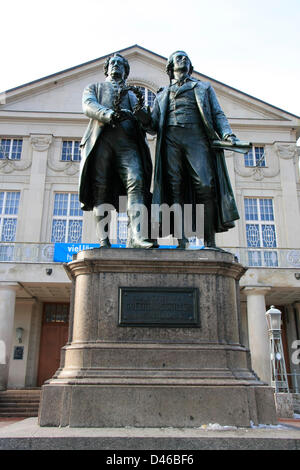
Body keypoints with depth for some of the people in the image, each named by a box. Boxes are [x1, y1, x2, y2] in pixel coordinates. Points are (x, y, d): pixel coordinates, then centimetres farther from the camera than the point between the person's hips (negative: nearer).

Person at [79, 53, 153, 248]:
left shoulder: (132, 94, 35)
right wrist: (109, 114, -15)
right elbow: (89, 106, 5)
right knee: (101, 188, -11)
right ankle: (104, 241, -12)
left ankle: (135, 236, -32)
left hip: (127, 140, 1)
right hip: (100, 139, -1)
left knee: (136, 182, -21)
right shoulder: (94, 87, 28)